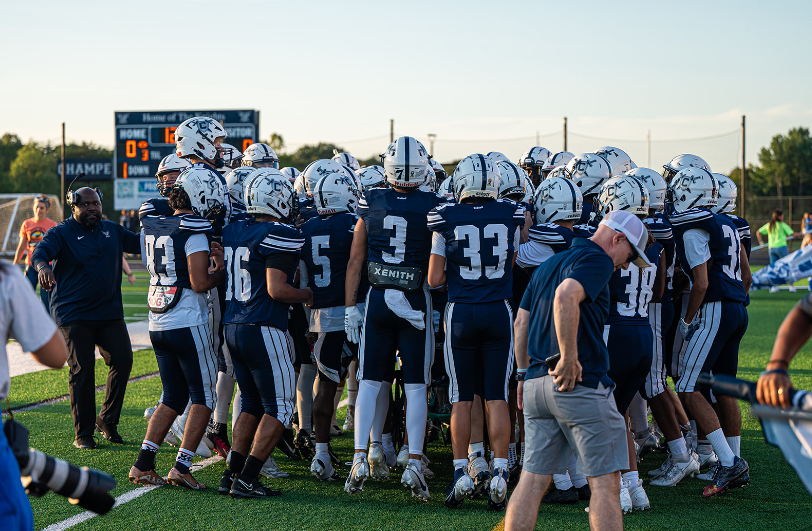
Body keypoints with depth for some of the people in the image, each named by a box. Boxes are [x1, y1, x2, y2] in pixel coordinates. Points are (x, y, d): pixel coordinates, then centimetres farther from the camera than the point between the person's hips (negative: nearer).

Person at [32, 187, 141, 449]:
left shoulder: (112, 231, 13)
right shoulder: (61, 233, -4)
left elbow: (141, 243, 25)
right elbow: (41, 251, -24)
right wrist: (43, 266, -46)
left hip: (109, 311, 5)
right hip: (73, 314, -5)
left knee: (123, 360, -1)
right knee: (82, 370, -6)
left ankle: (107, 420, 17)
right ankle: (83, 433, 4)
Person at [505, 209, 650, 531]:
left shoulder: (548, 264, 22)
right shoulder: (597, 260, -6)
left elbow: (521, 322, 23)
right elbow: (566, 295, -25)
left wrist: (525, 374, 26)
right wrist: (569, 358, -22)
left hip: (537, 382, 8)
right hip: (579, 384, -8)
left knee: (533, 480, 9)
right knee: (605, 482, -2)